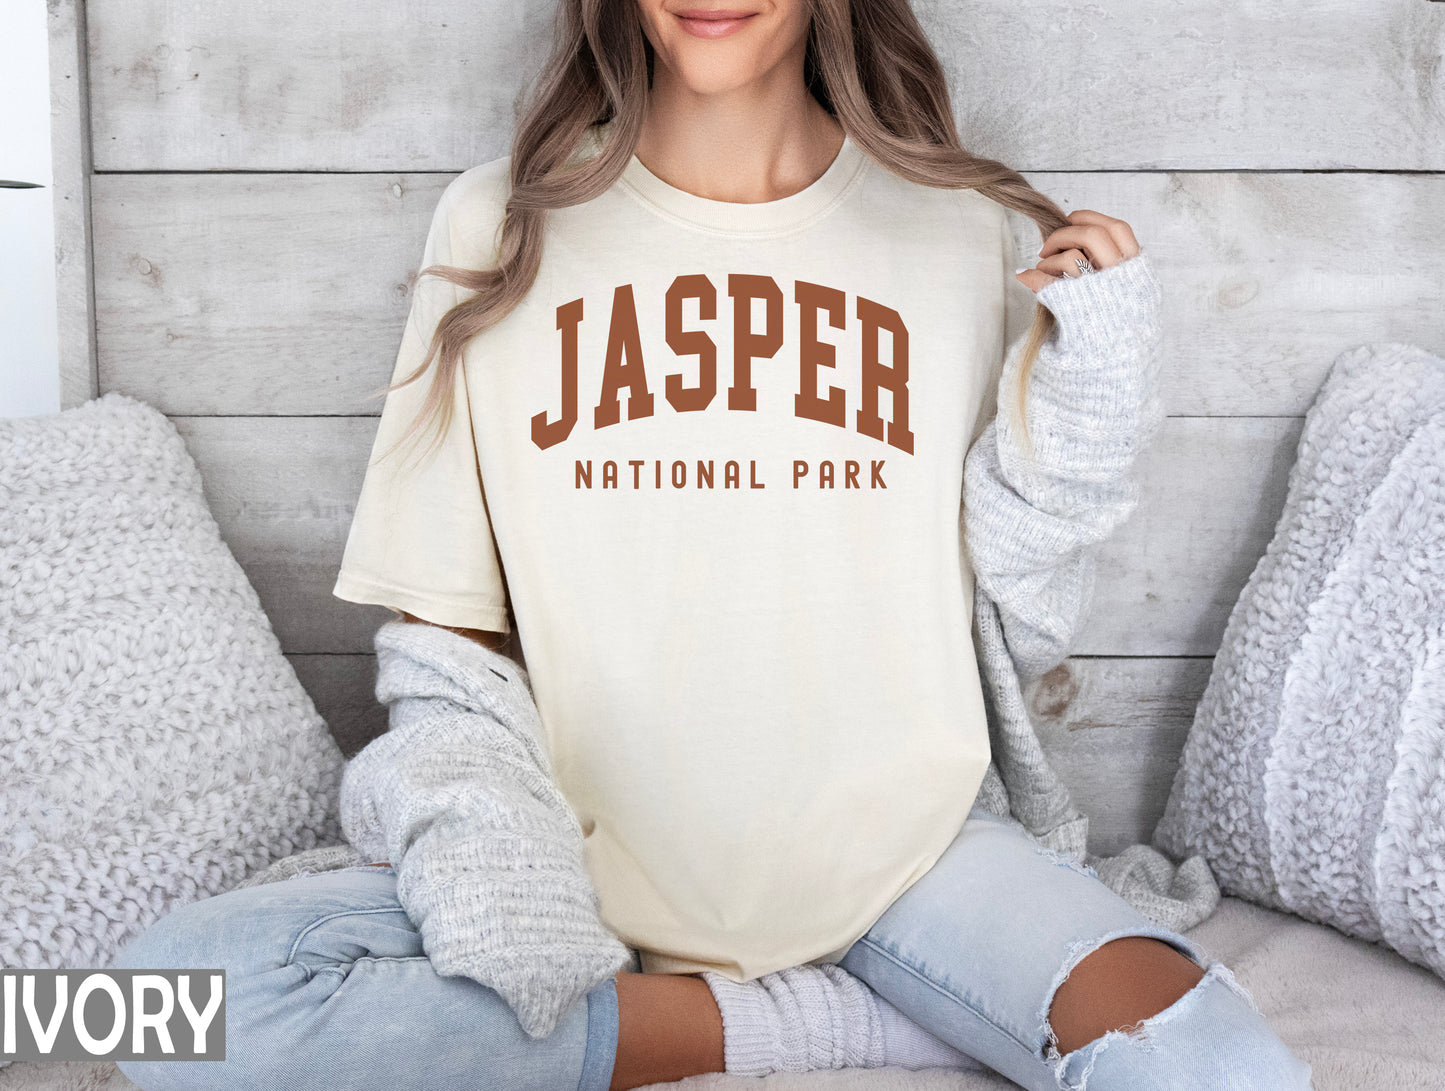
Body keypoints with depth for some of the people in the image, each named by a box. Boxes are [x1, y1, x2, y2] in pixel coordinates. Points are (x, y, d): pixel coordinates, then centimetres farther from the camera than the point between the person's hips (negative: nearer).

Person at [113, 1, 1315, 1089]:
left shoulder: (962, 229, 2)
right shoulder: (501, 223, 1)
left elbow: (1026, 627, 5)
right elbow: (444, 622, 3)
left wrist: (1082, 406, -10)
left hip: (900, 851, -1)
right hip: (590, 856, 2)